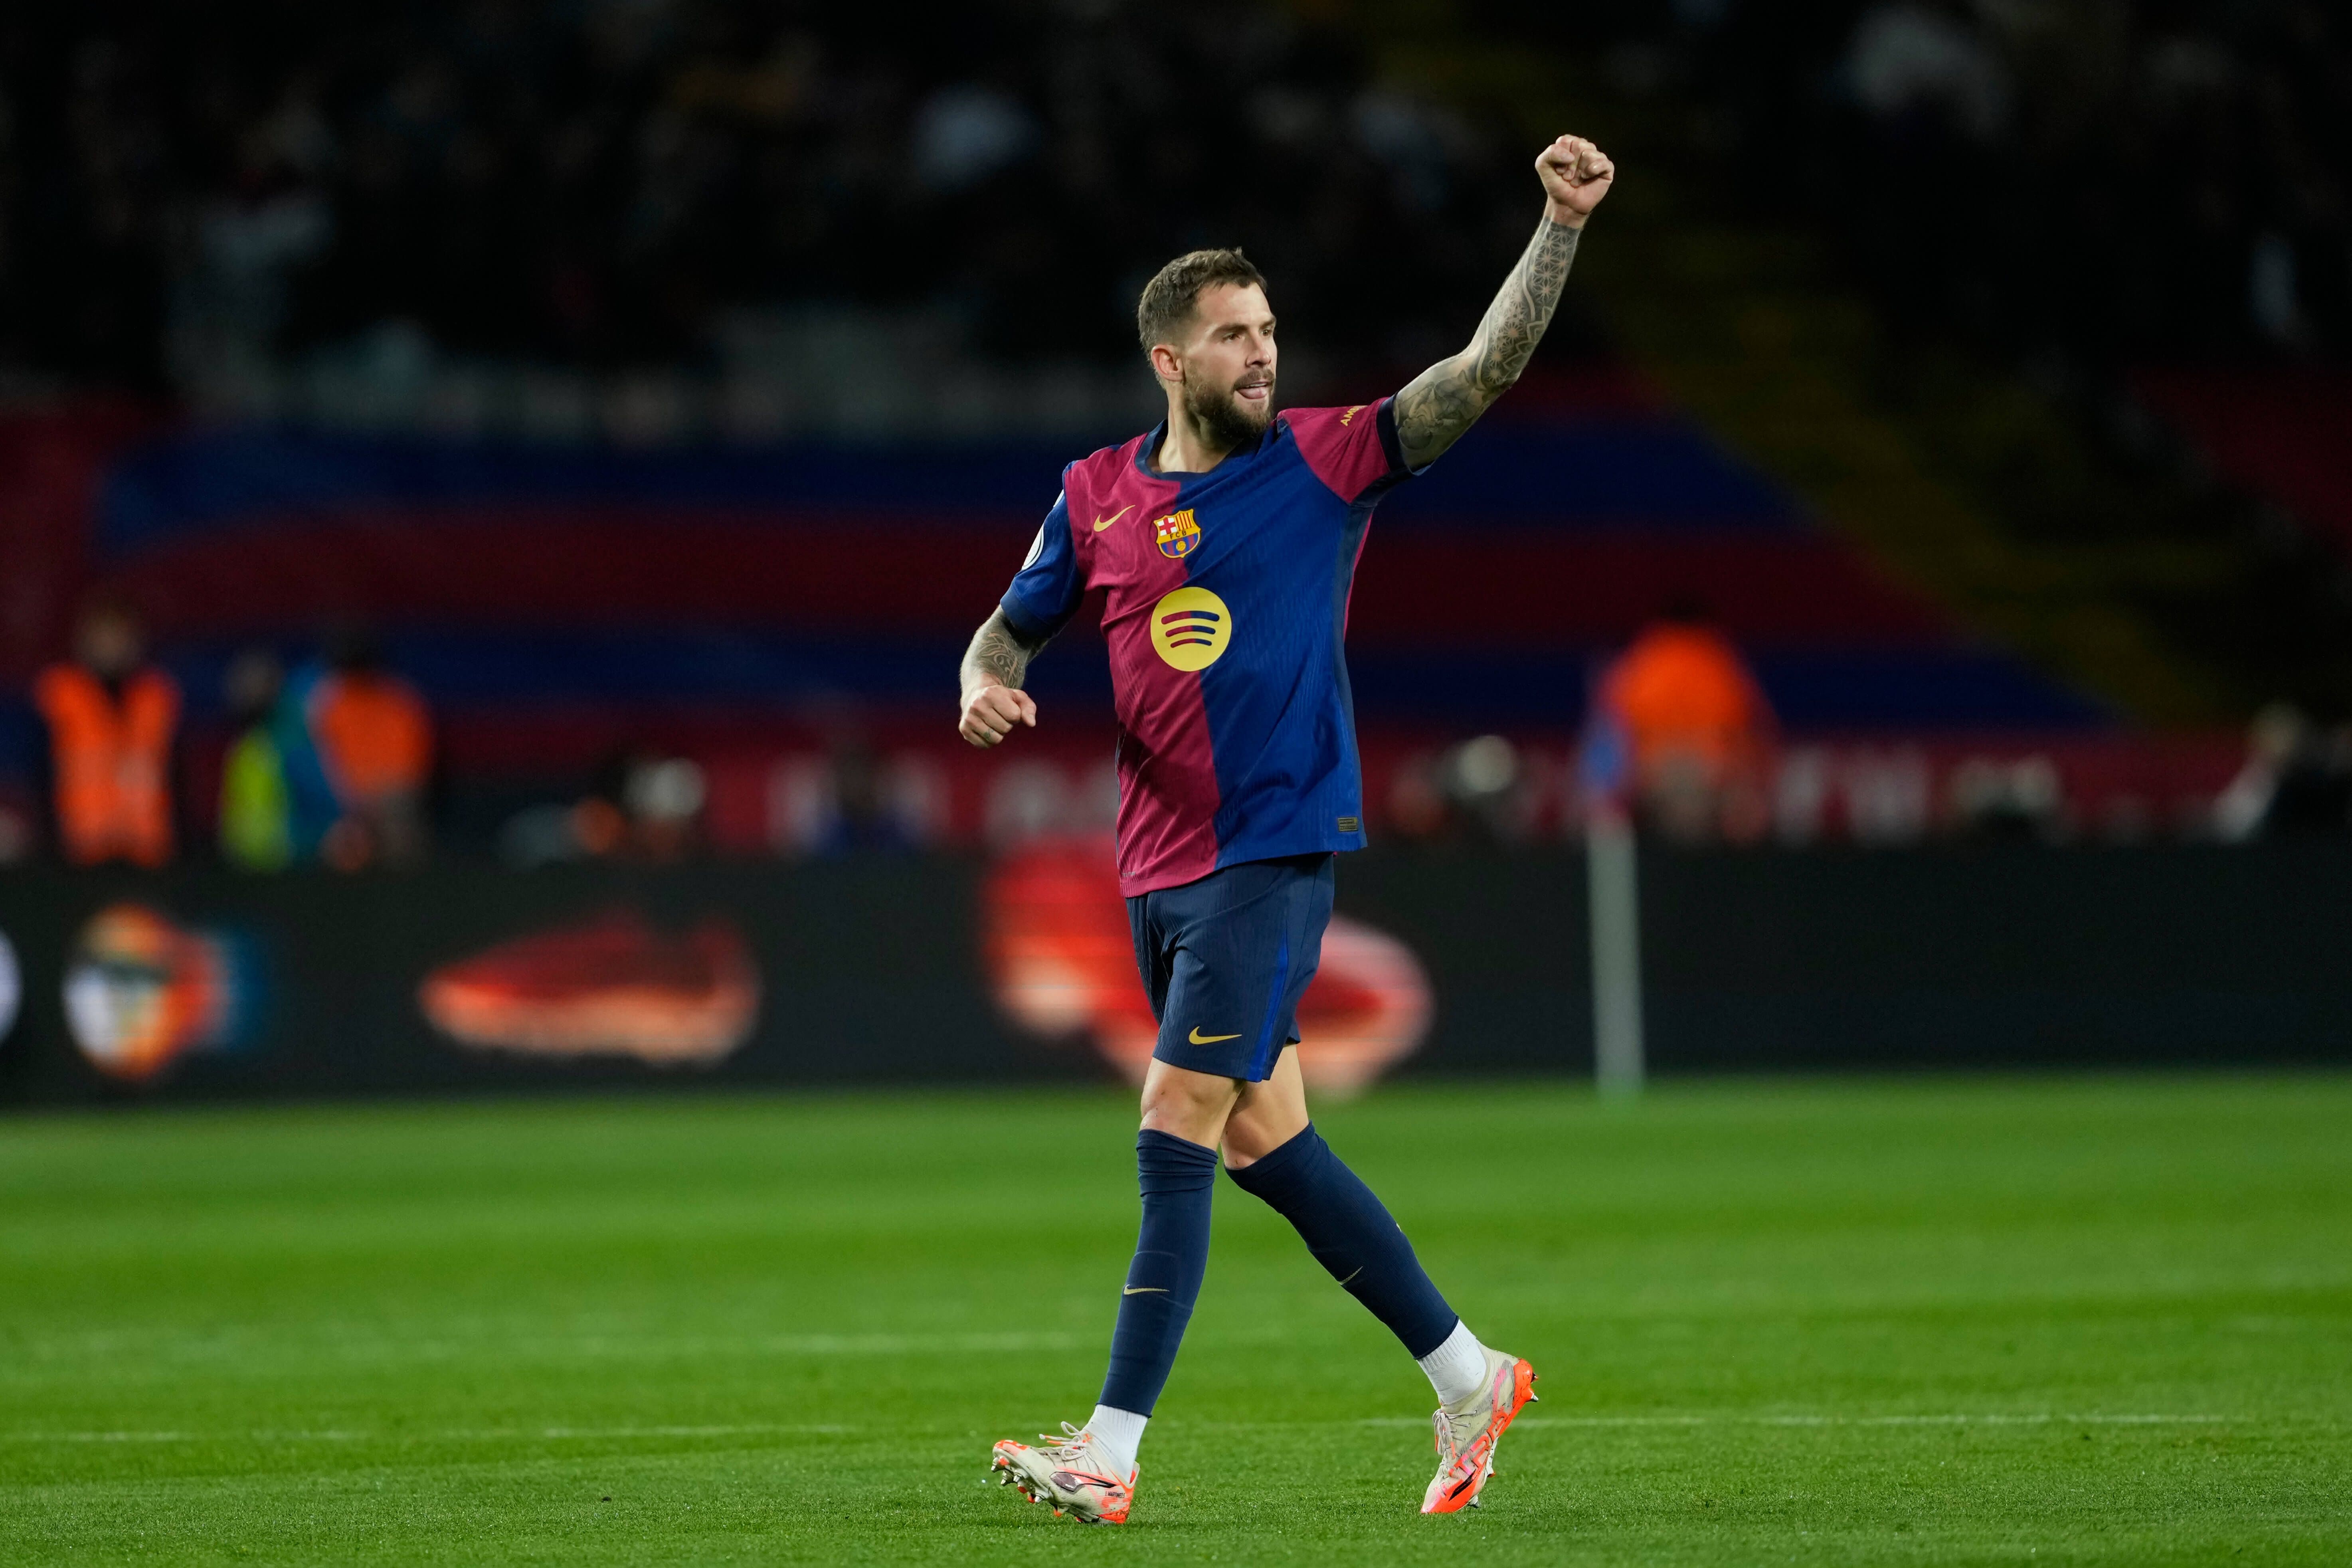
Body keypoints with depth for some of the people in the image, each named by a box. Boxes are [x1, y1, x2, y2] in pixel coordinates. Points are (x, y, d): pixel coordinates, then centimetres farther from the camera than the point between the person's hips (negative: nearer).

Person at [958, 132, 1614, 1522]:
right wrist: (985, 684, -3)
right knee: (1263, 1142, 11)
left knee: (1177, 1133, -12)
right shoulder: (1097, 495, 9)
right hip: (1161, 863, 6)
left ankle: (1112, 1452, -12)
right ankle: (1471, 1377, 24)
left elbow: (1488, 369, -8)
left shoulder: (1324, 460, -2)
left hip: (1278, 848, -6)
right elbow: (1013, 628, 20)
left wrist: (1562, 227, -20)